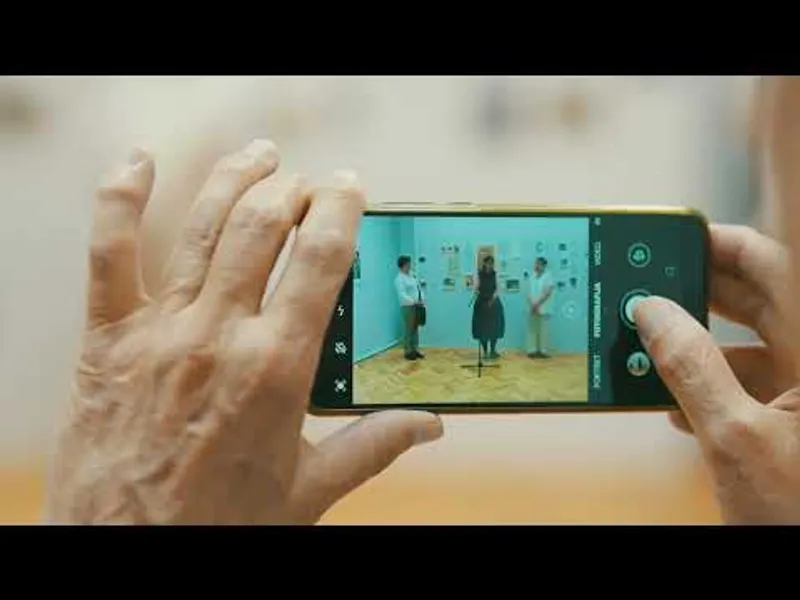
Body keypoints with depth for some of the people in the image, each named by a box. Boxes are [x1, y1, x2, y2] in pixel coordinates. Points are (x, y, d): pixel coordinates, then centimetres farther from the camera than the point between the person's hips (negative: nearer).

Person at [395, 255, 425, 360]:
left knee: (415, 329, 12)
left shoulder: (411, 276, 14)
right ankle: (408, 352, 4)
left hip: (416, 306, 8)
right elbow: (402, 295, -19)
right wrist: (414, 302, -23)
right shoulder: (399, 279, -11)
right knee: (408, 330, -3)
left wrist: (421, 300, 0)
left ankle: (415, 350, 20)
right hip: (407, 307, -8)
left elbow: (419, 288, 16)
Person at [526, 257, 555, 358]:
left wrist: (537, 304, -15)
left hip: (543, 309, -5)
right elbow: (529, 293, 10)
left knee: (543, 330, -4)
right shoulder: (533, 277, 12)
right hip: (532, 308, 5)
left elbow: (547, 293, -12)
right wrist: (531, 305, -6)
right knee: (532, 330, 4)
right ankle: (532, 350, 7)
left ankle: (542, 351, 1)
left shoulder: (548, 276, -5)